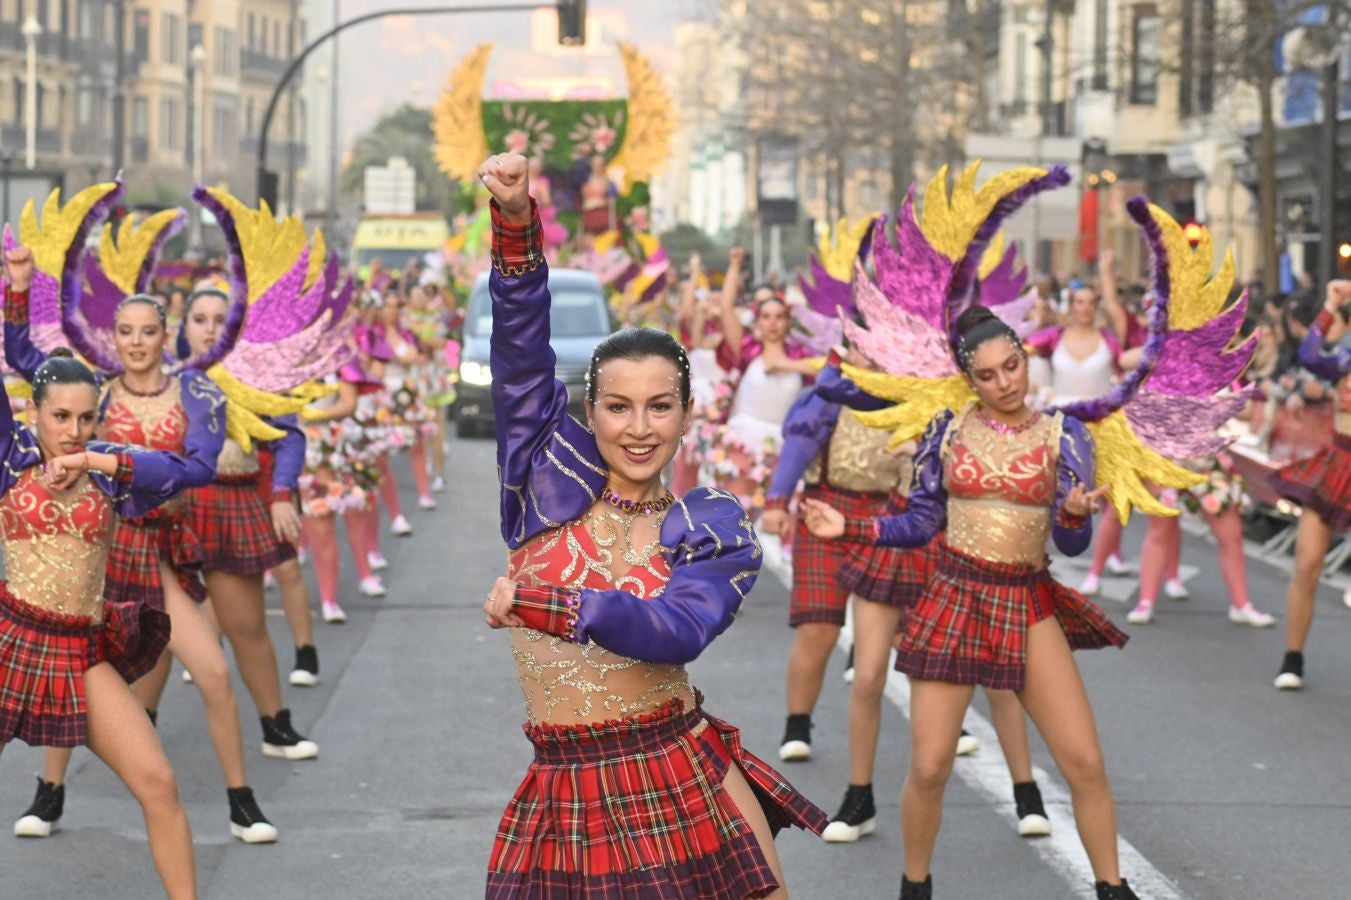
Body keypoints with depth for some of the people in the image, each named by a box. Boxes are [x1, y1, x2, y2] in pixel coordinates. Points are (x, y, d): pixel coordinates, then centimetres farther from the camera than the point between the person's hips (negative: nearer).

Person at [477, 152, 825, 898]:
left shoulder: (711, 530, 1)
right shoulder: (551, 478, 4)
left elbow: (677, 632, -18)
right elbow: (521, 340, -6)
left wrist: (539, 603, -28)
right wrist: (515, 218, -19)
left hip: (686, 791, -1)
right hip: (566, 801, 1)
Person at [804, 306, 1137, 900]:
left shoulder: (1062, 435, -2)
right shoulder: (947, 430, 1)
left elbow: (1073, 545, -6)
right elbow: (920, 524, 7)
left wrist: (1075, 513, -28)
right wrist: (849, 528, -4)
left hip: (1029, 605, 0)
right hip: (954, 598, 0)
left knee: (1085, 763, -3)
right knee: (929, 768, -2)